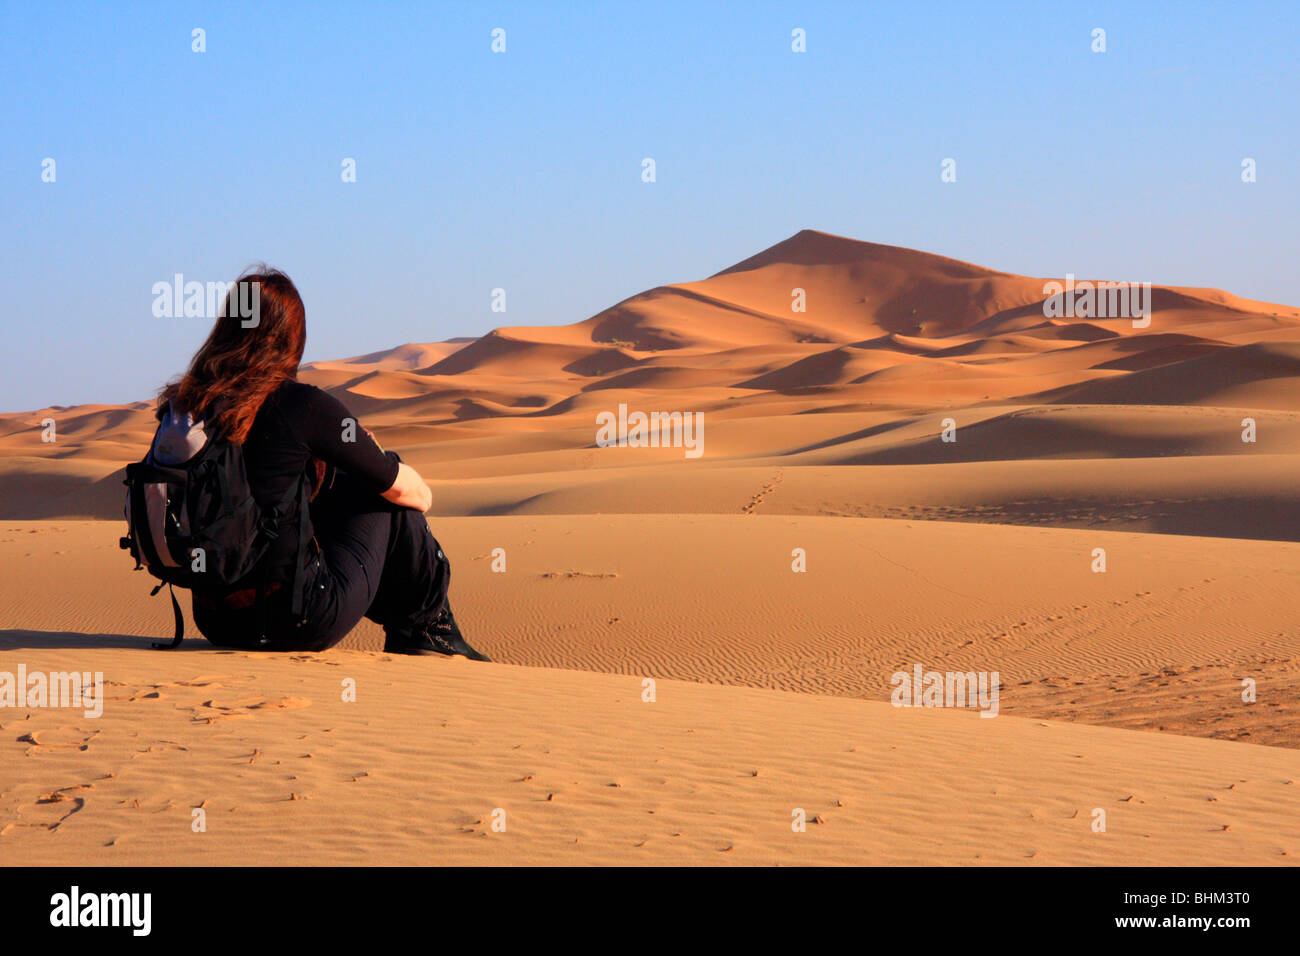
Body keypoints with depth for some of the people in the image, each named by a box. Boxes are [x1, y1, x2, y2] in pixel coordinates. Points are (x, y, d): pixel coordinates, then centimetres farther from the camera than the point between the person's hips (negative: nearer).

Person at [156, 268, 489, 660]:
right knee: (392, 501, 13)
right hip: (298, 623, -6)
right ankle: (427, 627, 29)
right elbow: (409, 489, -1)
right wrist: (421, 492, 23)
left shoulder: (182, 406, 2)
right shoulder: (301, 406, -14)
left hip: (217, 623, 6)